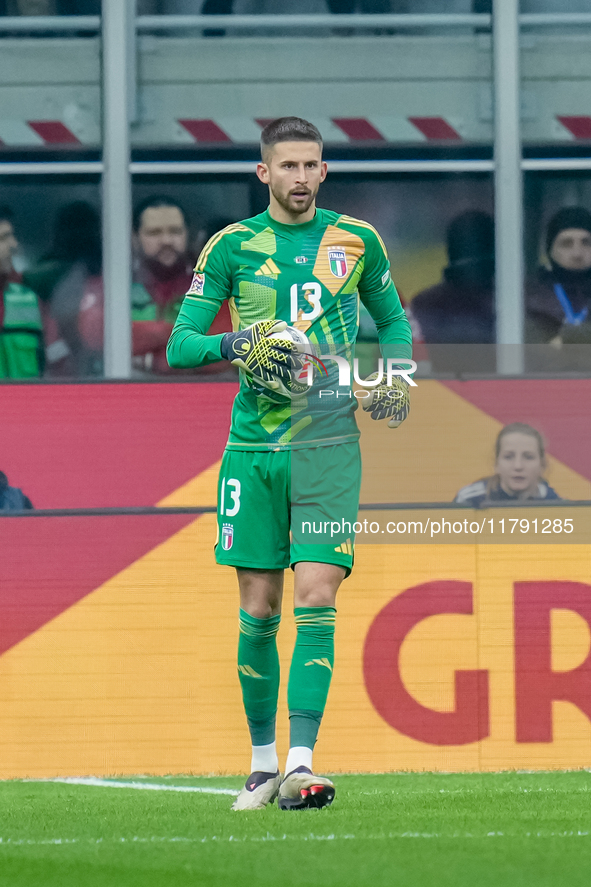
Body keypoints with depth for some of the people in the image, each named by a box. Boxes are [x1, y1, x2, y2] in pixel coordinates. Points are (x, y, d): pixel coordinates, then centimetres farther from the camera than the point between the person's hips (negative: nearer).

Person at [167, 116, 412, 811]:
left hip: (329, 444, -1)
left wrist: (396, 376, 3)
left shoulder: (358, 241, 6)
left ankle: (300, 765, -17)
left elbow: (393, 319, 22)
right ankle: (262, 762, 17)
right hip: (253, 447, 1)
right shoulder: (232, 246, 3)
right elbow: (178, 345, 1)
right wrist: (234, 345, -18)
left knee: (316, 596, -13)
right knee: (259, 609, 3)